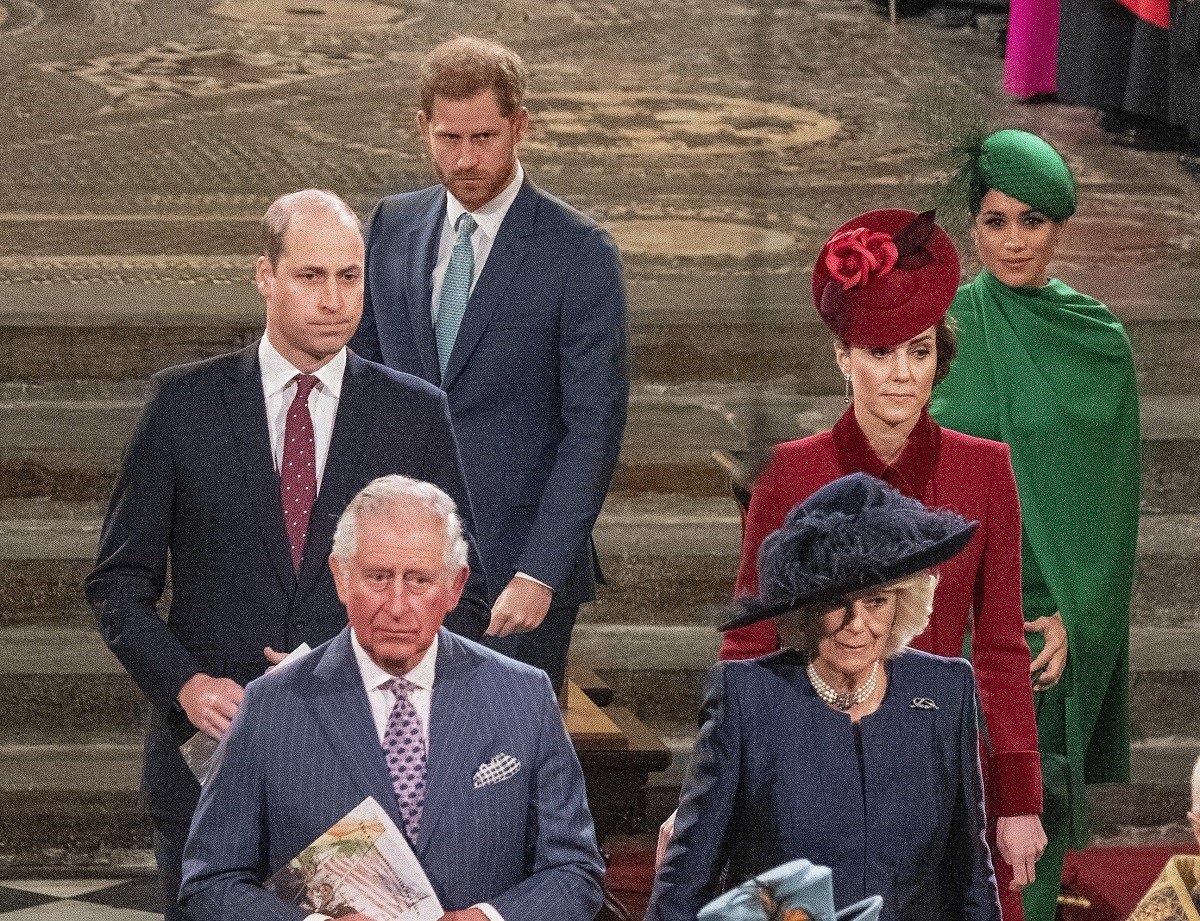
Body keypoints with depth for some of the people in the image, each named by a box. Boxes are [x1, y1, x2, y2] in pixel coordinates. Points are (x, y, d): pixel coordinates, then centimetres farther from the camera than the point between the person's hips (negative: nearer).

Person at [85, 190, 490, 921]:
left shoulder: (419, 414, 4)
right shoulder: (183, 404, 3)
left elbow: (463, 596, 6)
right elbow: (119, 581, 6)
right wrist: (185, 682, -11)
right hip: (209, 747, 0)